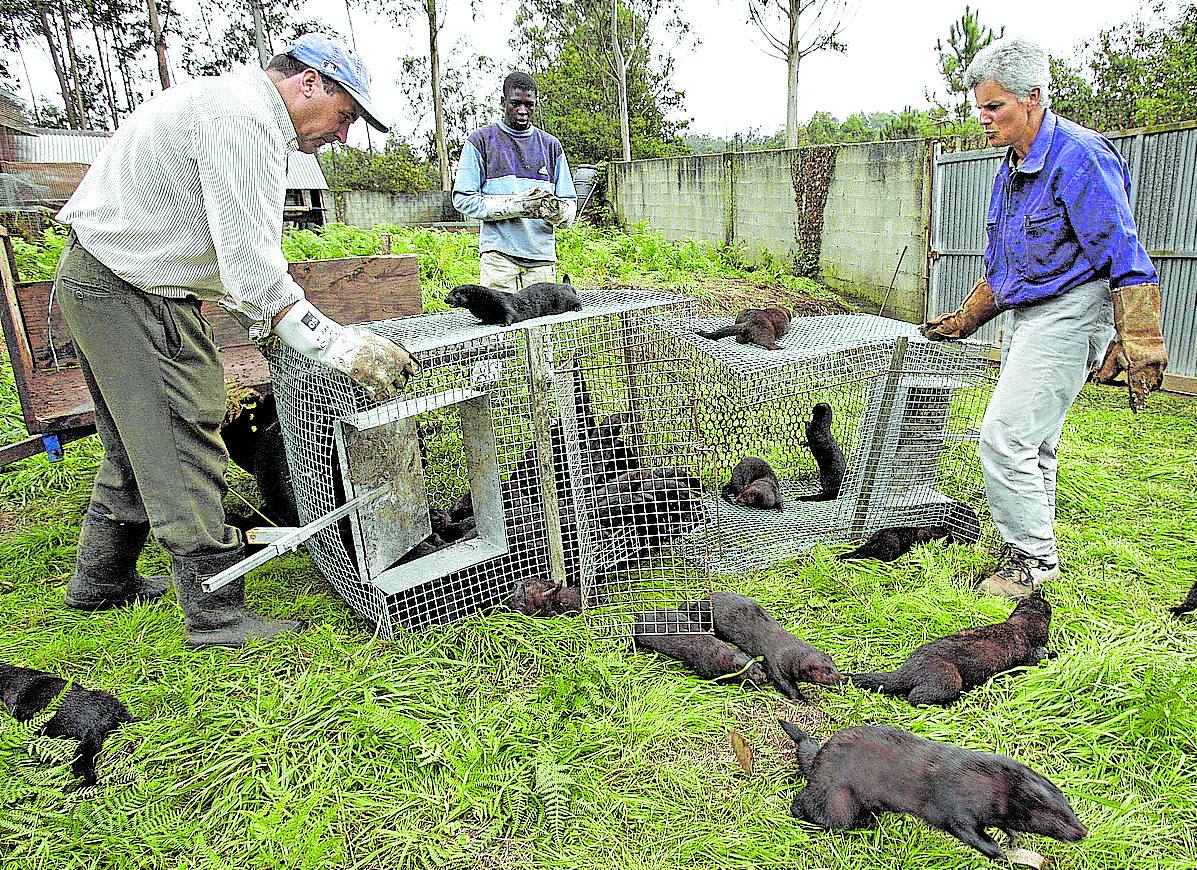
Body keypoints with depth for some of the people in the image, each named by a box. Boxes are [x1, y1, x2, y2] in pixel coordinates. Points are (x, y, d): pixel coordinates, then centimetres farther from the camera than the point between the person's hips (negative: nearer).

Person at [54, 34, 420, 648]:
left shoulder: (245, 117, 16)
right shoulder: (242, 115, -19)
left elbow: (238, 247, 19)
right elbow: (250, 265, -28)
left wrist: (268, 323, 13)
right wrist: (337, 345, -31)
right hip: (127, 292, -11)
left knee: (139, 445, 19)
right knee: (185, 452, -9)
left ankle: (101, 580, 35)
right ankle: (217, 616, -1)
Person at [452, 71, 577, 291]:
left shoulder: (551, 145, 16)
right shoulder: (481, 141, 6)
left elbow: (569, 202, 15)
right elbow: (463, 199, -1)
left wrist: (557, 211, -11)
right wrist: (514, 205, -12)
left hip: (542, 255, 3)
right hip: (498, 253, -3)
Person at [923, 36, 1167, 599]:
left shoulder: (1078, 156, -15)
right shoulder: (1011, 168, 14)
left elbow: (1124, 257, -19)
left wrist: (1141, 348, -22)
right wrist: (965, 320, 28)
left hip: (1070, 313, -9)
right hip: (1027, 316, 9)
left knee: (1004, 436, -13)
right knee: (1032, 445, 13)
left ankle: (1034, 558, 1)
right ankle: (1027, 553, 24)